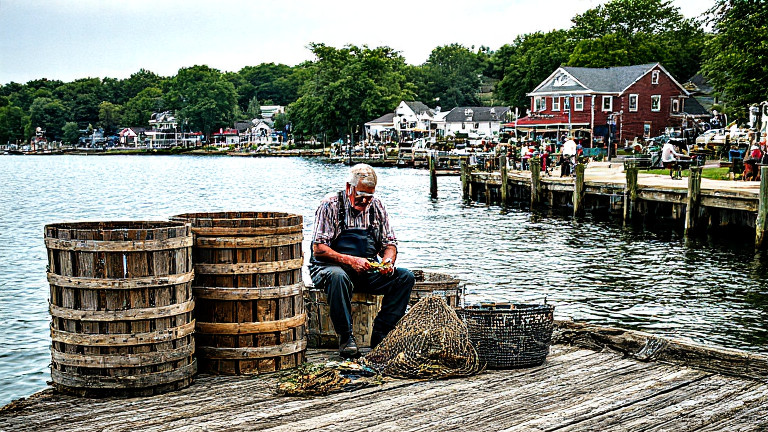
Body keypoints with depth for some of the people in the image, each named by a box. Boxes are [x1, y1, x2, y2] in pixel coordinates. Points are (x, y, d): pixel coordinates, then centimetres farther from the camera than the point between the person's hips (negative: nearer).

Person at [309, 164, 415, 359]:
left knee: (405, 276, -17)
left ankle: (380, 335, -16)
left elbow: (389, 243, 11)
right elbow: (319, 249, -14)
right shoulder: (330, 205, -8)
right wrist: (349, 260, -27)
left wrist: (387, 261, -13)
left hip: (368, 270, 5)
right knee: (338, 276, -40)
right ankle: (345, 338, -27)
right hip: (330, 267, -5)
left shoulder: (376, 206, 7)